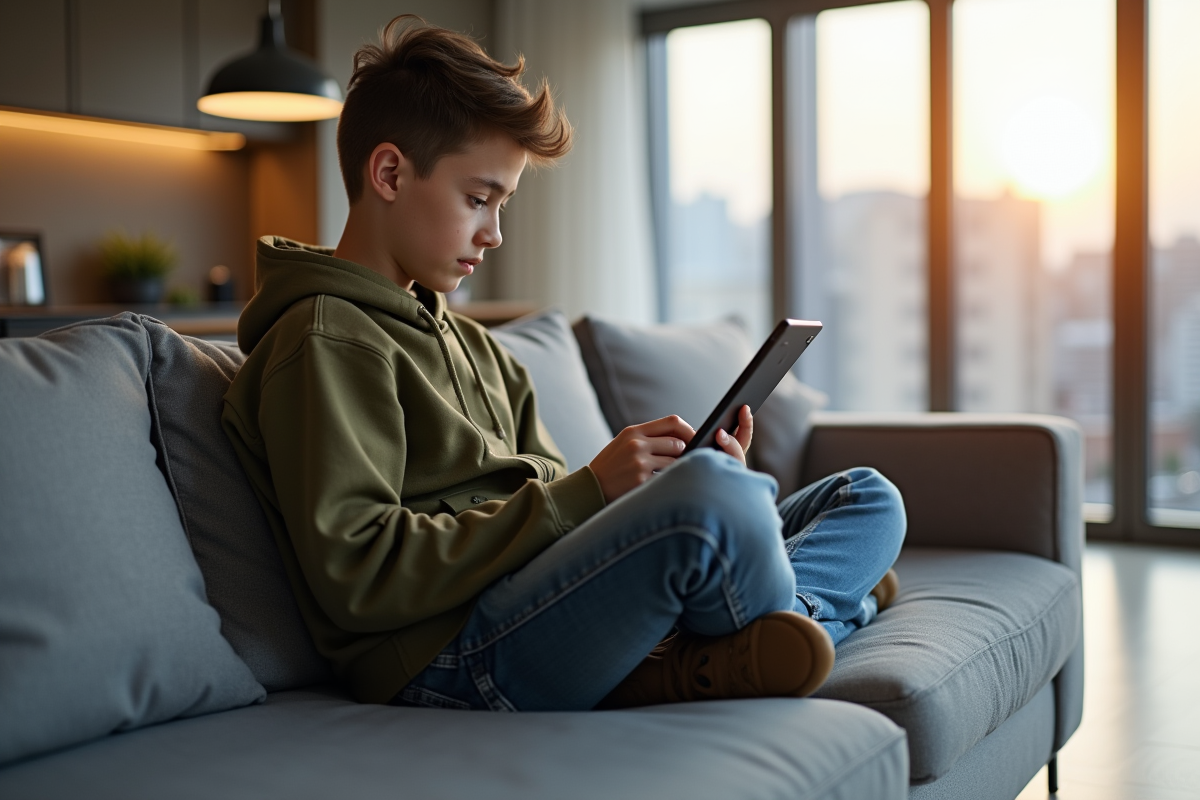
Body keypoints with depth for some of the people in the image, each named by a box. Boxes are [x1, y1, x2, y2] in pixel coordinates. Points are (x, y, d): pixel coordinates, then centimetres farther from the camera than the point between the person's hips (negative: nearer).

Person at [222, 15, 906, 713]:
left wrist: (690, 479, 0)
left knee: (871, 499, 10)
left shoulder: (475, 346, 27)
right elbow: (358, 575, -15)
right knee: (718, 497, -36)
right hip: (448, 659, -9)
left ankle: (677, 664, -17)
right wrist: (586, 491, -15)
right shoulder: (325, 341, -3)